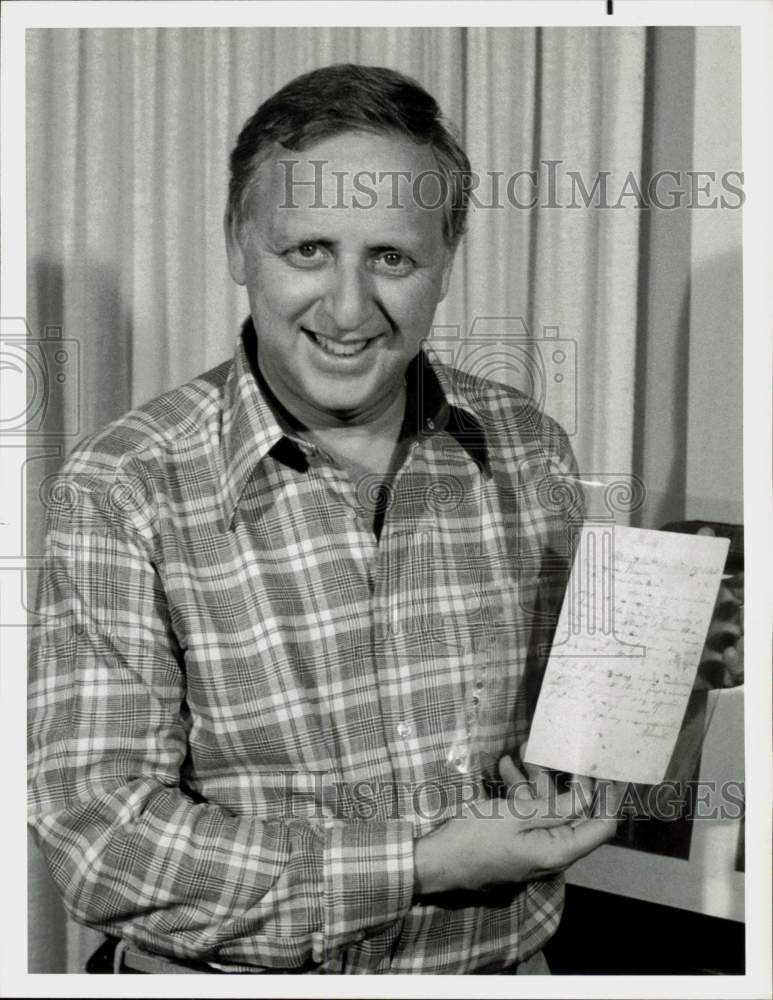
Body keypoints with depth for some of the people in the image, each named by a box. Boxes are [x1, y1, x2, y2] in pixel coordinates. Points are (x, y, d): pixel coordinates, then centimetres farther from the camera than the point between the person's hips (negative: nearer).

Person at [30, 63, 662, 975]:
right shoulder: (122, 490, -12)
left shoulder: (529, 448, 0)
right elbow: (98, 837, -16)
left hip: (505, 967, 4)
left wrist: (573, 789, -7)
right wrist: (426, 864, -17)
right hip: (237, 977, -3)